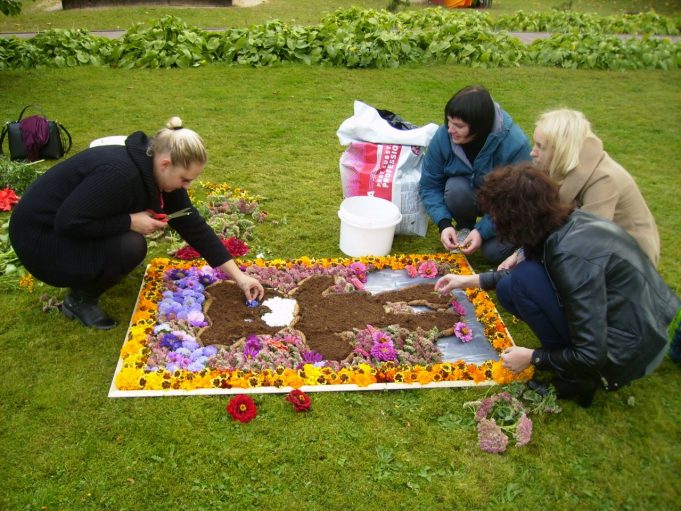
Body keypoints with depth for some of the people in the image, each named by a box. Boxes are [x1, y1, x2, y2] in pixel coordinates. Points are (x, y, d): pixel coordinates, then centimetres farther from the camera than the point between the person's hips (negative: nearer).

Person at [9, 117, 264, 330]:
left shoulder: (156, 173, -5)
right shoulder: (120, 173, -32)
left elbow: (193, 226, -2)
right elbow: (67, 223, -32)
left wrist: (239, 276, -2)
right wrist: (130, 222, -26)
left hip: (72, 223, 8)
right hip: (39, 236, -8)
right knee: (131, 247, -25)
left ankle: (88, 279, 15)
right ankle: (80, 299, -2)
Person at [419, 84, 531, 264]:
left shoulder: (515, 144, -30)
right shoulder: (443, 136, -22)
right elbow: (429, 185, -14)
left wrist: (482, 231, -31)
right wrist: (444, 223, -29)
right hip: (470, 194, 3)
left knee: (495, 252, -23)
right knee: (455, 188, -32)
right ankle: (464, 227, 0)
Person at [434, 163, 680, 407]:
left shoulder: (573, 256, -30)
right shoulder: (565, 221, -5)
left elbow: (592, 355, -24)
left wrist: (533, 358, -10)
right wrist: (472, 280, 16)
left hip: (629, 352, -8)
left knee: (524, 281, -19)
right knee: (508, 289, 6)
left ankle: (577, 378, -5)